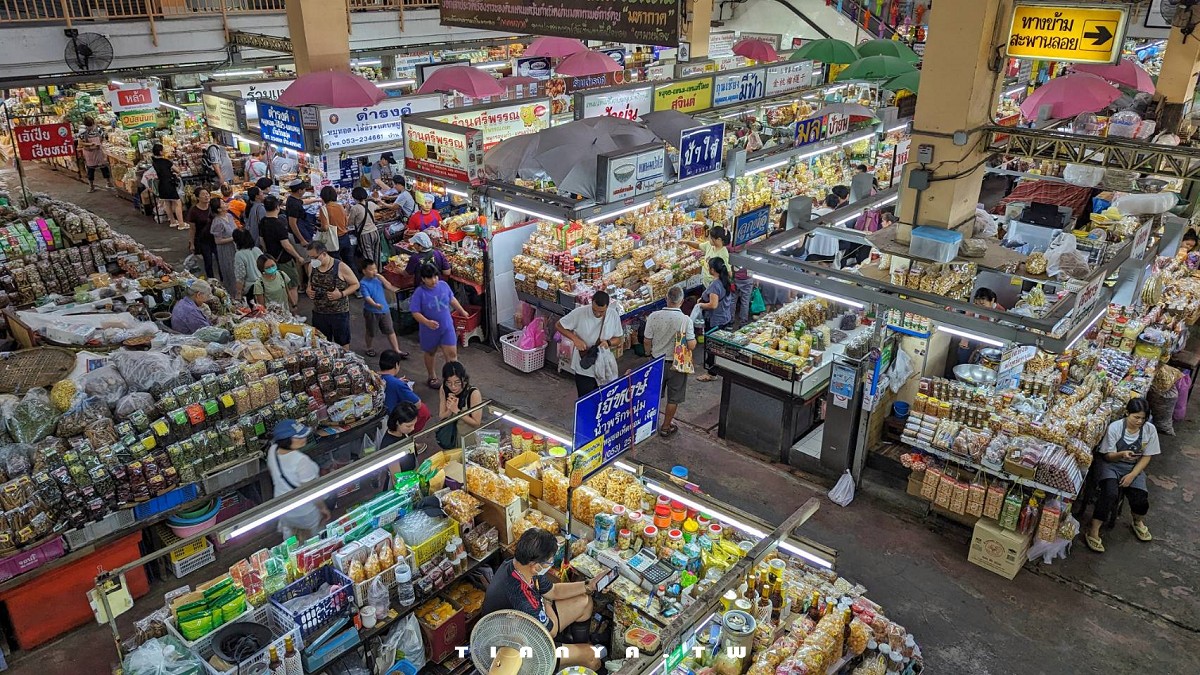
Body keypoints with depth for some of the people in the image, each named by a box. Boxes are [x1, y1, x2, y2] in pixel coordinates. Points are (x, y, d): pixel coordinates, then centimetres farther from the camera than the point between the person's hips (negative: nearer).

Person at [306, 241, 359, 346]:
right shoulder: (312, 266, -1)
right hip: (318, 313, 4)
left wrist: (341, 294, -22)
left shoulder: (341, 267, -16)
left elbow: (355, 284, -7)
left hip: (339, 313, -4)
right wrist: (308, 290, -4)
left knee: (342, 343, 10)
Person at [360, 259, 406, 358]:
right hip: (371, 312, -5)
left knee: (390, 330, 9)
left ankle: (396, 349, 16)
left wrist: (381, 278, -13)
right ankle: (370, 349, 35)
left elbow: (389, 287, -3)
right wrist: (375, 304, -42)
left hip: (385, 309, 5)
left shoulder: (378, 278, 2)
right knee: (371, 332, 14)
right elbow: (367, 297, -25)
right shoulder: (363, 283, -15)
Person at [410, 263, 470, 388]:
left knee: (452, 353, -4)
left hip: (447, 327, 2)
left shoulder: (444, 285, -6)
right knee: (430, 353, 19)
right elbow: (415, 312, -18)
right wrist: (427, 322, -34)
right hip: (430, 330, -2)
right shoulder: (419, 293, -19)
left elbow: (452, 299, 12)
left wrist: (462, 311, 24)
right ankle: (431, 377, 40)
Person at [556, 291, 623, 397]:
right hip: (583, 369, -3)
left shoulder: (614, 316, -10)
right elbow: (558, 326, -7)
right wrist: (575, 339, -20)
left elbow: (619, 338, 3)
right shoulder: (579, 313, -18)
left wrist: (608, 342, -20)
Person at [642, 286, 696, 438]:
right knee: (673, 398, 16)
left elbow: (647, 342, -6)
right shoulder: (686, 320, -20)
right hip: (677, 364, -2)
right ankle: (666, 427, 26)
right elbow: (691, 346, -18)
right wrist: (694, 340, 5)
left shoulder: (654, 317, -14)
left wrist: (650, 354, 14)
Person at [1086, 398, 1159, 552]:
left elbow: (1146, 457, 1)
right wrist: (1122, 454, -31)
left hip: (1134, 468, 3)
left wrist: (1132, 475, -13)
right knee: (1110, 493, -30)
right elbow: (1108, 456, -8)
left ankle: (1139, 521, 19)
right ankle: (1093, 532, -20)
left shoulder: (1150, 430, -6)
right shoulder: (1115, 428, -14)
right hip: (1111, 465, -3)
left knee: (1140, 499, -20)